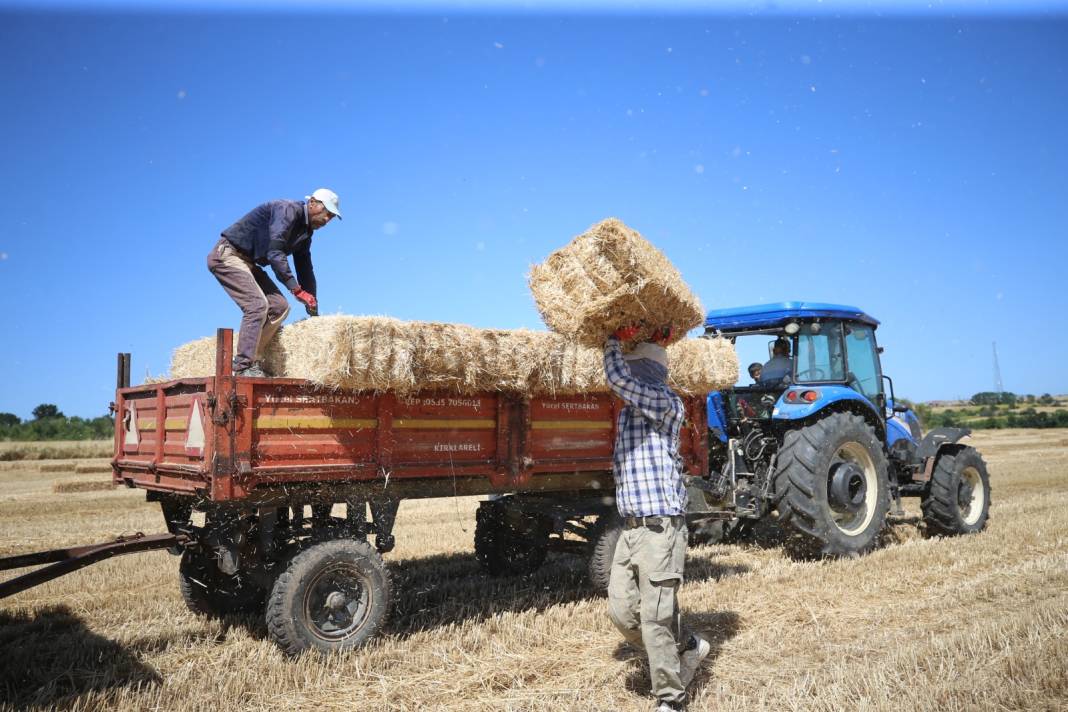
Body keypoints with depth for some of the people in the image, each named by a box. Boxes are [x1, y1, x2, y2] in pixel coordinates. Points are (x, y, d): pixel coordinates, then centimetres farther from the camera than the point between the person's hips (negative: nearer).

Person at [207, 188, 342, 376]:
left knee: (280, 306, -2)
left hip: (248, 262, 9)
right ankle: (244, 366, -22)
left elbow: (305, 270, 14)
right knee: (257, 304, -23)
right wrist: (296, 289, -35)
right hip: (227, 255, -9)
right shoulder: (288, 209, -19)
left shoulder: (305, 232, 10)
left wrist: (313, 311, 10)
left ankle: (251, 357, -3)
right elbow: (275, 252, -30)